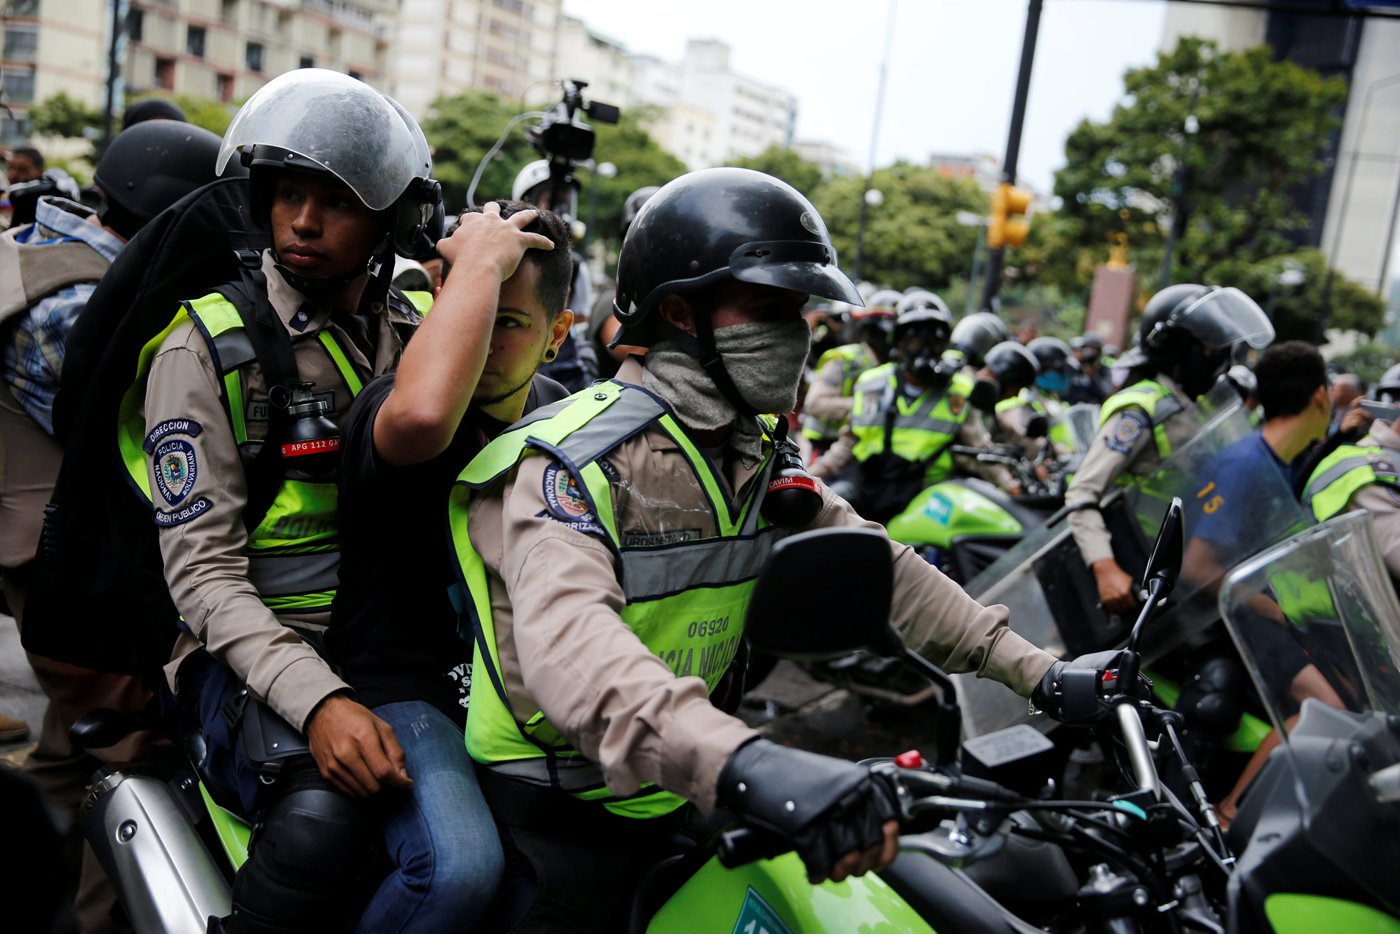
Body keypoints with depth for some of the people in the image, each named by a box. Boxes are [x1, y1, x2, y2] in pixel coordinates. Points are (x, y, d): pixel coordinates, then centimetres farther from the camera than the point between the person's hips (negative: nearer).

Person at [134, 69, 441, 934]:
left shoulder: (421, 331, 12)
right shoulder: (204, 349, -3)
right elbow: (203, 570, -10)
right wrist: (316, 700, -25)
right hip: (259, 653, -4)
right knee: (320, 822, -34)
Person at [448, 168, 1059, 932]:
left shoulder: (762, 455, 6)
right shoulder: (576, 458, -22)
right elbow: (566, 642, -39)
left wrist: (1031, 669, -3)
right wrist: (743, 763, -55)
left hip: (683, 807, 7)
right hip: (560, 820, -7)